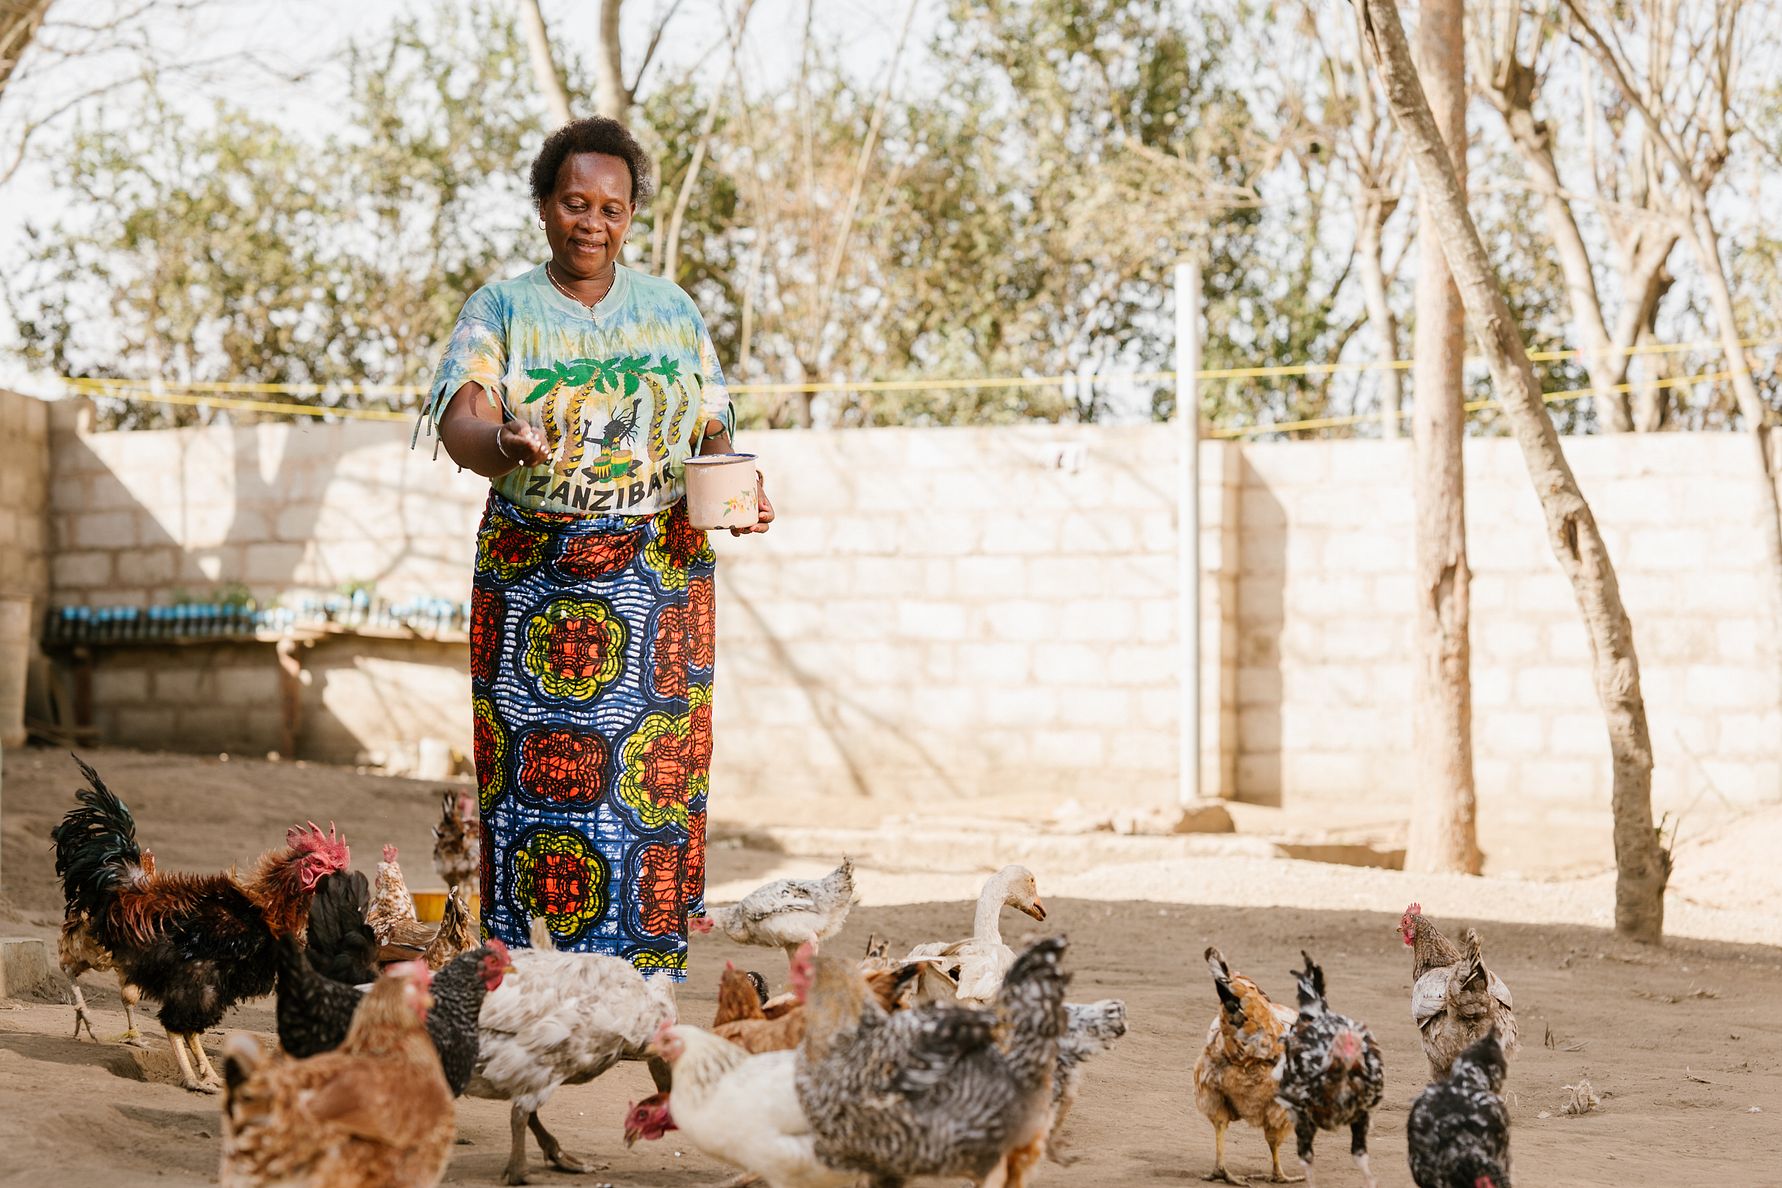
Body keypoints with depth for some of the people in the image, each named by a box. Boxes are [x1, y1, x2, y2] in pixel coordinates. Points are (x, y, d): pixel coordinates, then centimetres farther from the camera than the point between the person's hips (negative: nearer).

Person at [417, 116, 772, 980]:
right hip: (532, 577, -2)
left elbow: (713, 430, 16)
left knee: (652, 778, -3)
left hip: (657, 577, 2)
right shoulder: (501, 311, 4)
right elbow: (459, 420, -12)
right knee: (537, 779, -8)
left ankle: (646, 974, 2)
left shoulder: (670, 310, 13)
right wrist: (502, 445, -36)